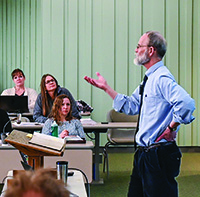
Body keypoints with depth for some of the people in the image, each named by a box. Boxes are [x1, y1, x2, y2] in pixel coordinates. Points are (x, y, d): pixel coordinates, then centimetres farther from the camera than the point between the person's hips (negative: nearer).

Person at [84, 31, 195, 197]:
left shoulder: (162, 78, -18)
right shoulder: (150, 79, 15)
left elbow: (186, 103, -32)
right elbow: (130, 106, 21)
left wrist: (171, 128, -21)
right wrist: (106, 88, 19)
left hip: (159, 155, -11)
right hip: (144, 153, 11)